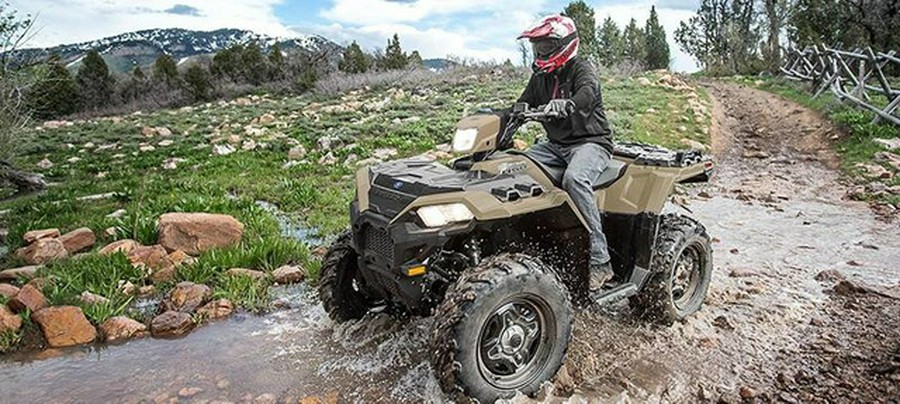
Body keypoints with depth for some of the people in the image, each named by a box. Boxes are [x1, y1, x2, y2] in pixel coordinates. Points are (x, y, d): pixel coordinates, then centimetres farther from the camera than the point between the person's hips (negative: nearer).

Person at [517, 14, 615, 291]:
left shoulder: (580, 69, -7)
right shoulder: (540, 77, 15)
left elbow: (588, 93, -29)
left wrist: (566, 105, -52)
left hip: (591, 142, -7)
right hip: (556, 144, 7)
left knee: (574, 179, -37)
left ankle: (599, 261, -32)